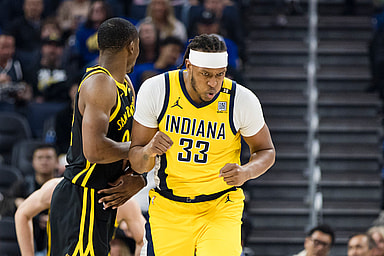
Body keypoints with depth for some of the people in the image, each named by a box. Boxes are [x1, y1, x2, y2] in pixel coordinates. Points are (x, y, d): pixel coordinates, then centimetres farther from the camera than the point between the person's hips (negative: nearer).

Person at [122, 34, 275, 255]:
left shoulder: (243, 100, -12)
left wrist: (246, 172, -17)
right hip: (168, 209, 1)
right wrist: (149, 151, -29)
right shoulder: (155, 90, -11)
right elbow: (137, 164, -5)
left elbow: (266, 151, 5)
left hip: (221, 209, -1)